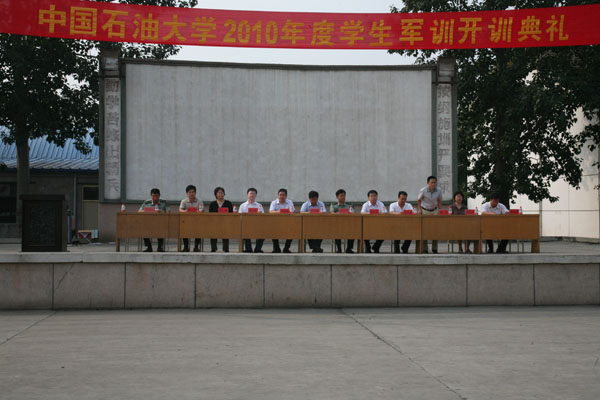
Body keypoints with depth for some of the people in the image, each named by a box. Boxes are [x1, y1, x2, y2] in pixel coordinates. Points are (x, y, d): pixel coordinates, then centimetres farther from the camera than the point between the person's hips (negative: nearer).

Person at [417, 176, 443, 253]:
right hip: (424, 211, -2)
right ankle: (424, 249, 2)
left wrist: (439, 210, -1)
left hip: (434, 211, 2)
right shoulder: (423, 191, -19)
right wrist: (419, 209, -8)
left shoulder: (439, 190, -11)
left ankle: (434, 248, 7)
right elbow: (418, 200, -3)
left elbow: (439, 200, 4)